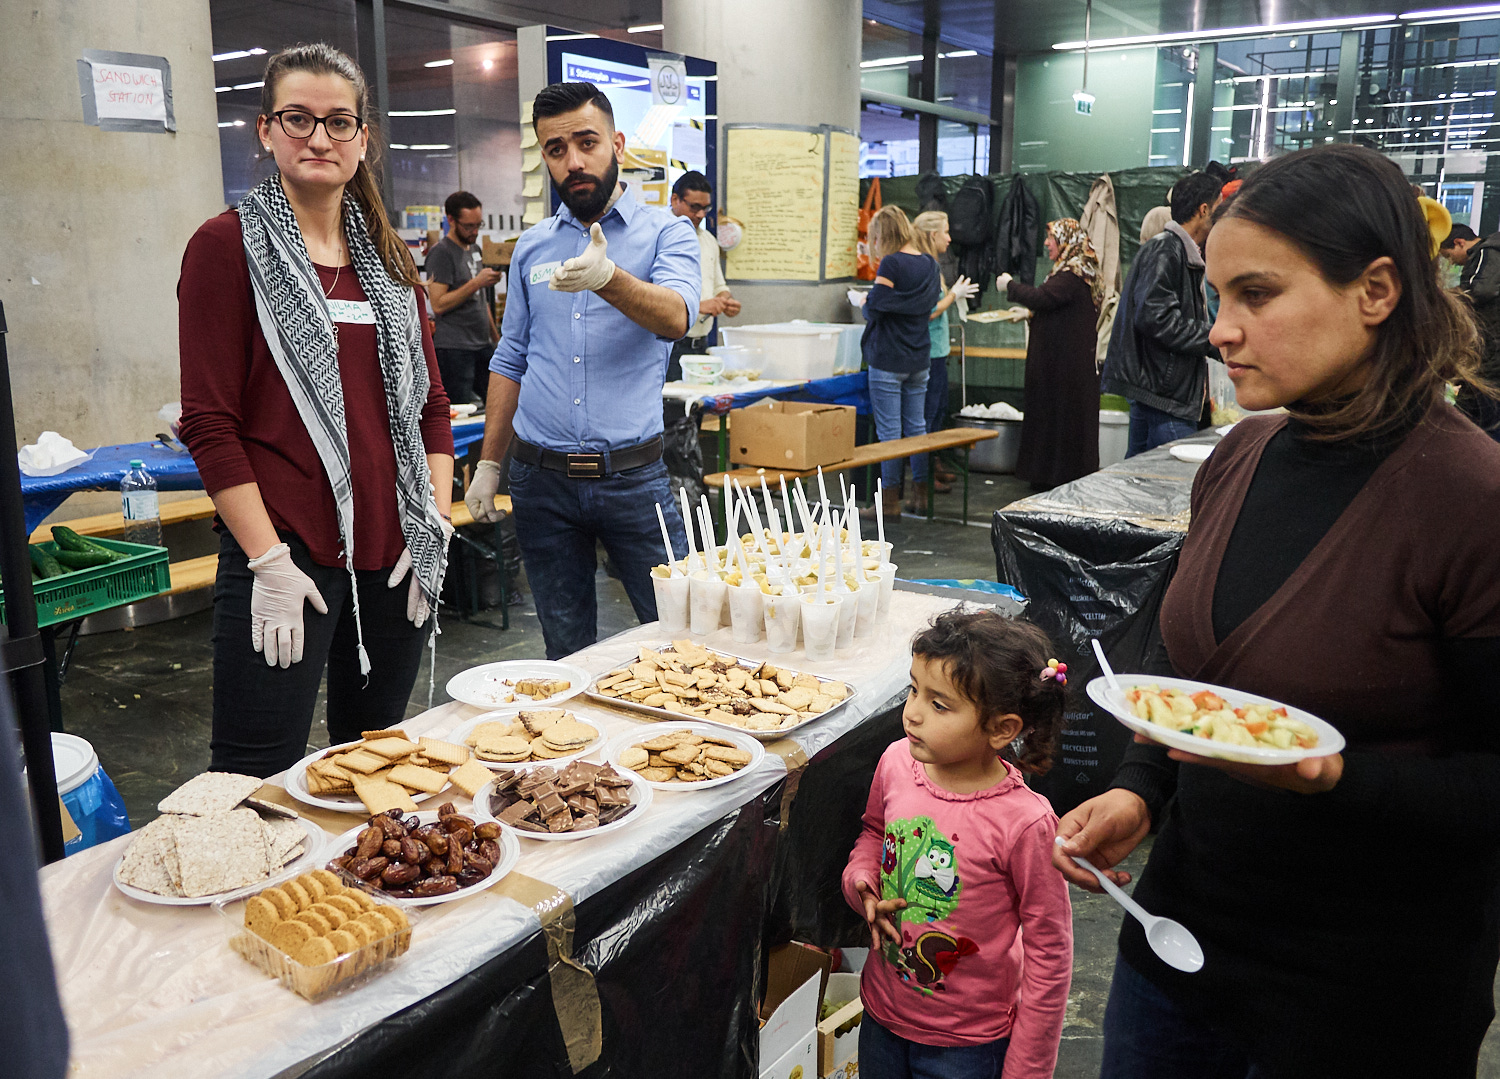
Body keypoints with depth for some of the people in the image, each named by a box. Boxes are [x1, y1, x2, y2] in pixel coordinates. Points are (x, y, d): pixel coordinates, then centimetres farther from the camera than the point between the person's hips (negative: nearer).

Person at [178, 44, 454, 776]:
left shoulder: (387, 256, 14)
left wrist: (436, 522, 4)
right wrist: (268, 561, -13)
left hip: (394, 554, 6)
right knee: (258, 780, -3)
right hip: (287, 557, -5)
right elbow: (209, 422, -7)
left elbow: (430, 401, 15)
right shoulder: (230, 247, -2)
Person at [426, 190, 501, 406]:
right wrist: (476, 283, -20)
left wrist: (496, 337, 22)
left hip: (483, 345, 8)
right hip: (455, 348, -8)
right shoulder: (441, 253, -9)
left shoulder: (474, 248, 17)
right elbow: (438, 304, -18)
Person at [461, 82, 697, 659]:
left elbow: (675, 318, -22)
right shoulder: (532, 247, 12)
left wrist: (607, 277, -41)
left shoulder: (666, 232, -1)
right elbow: (510, 362, 16)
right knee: (566, 650, 13)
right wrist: (488, 464, 12)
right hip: (541, 478, 4)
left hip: (632, 475, -3)